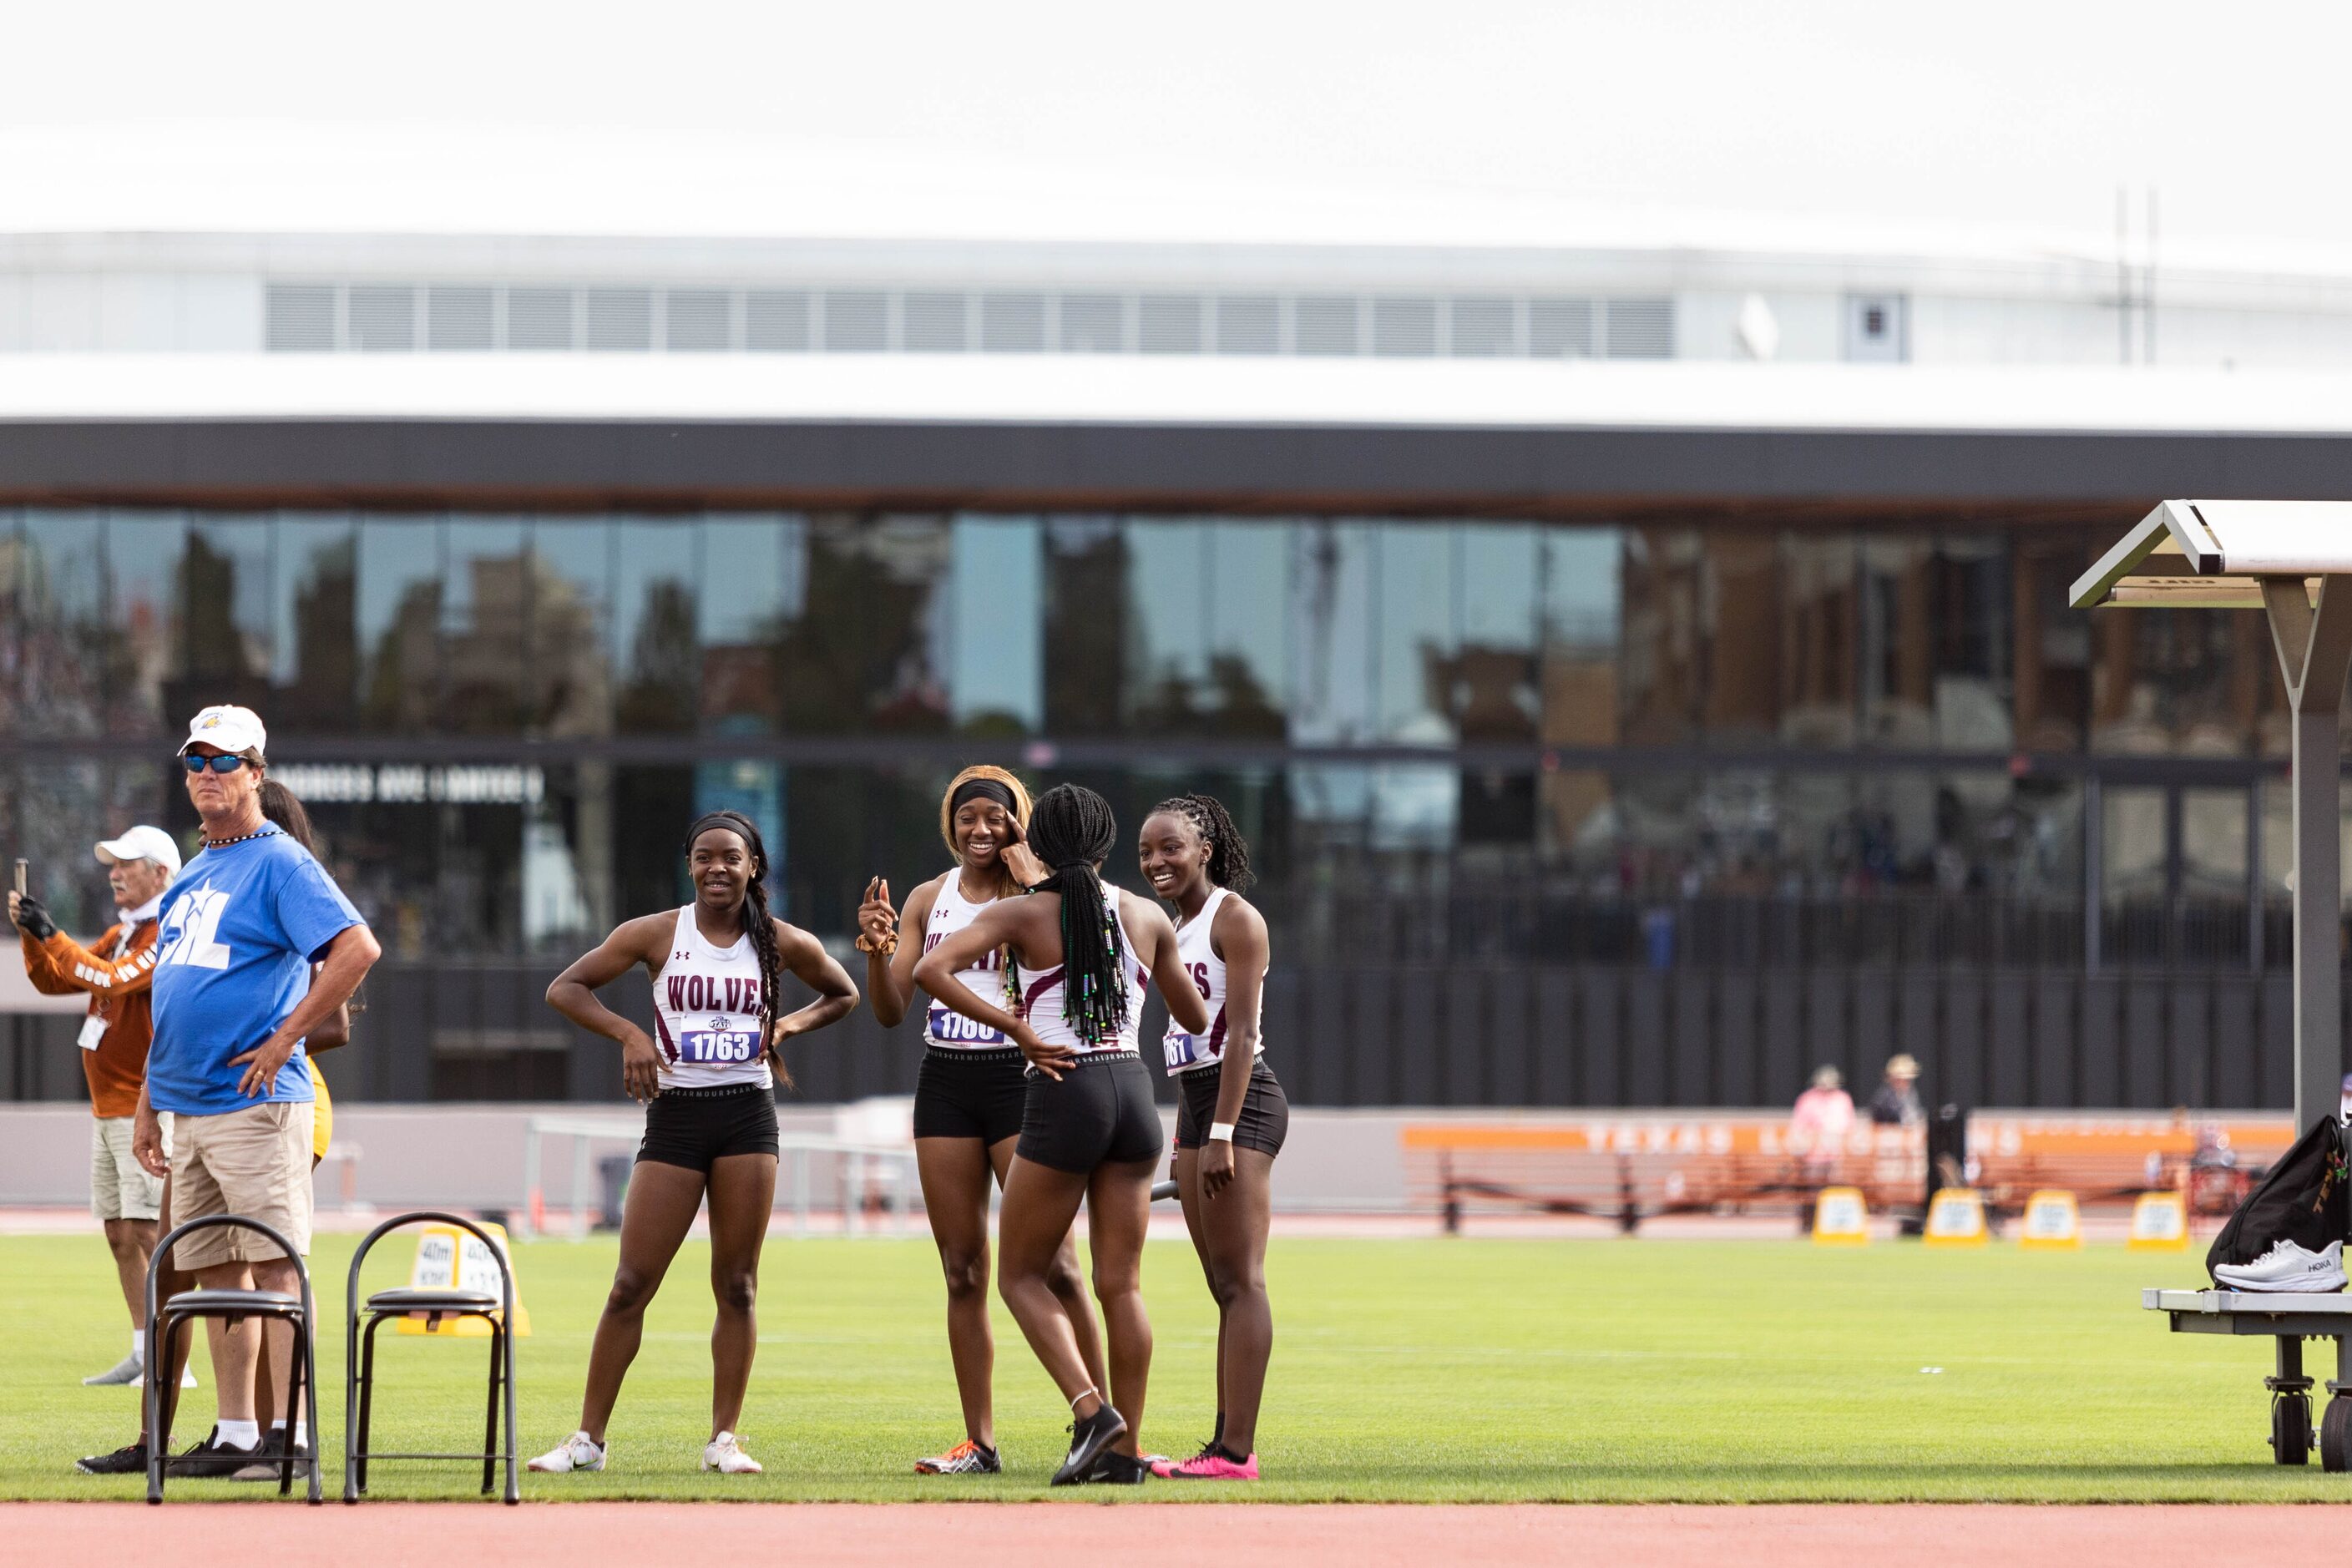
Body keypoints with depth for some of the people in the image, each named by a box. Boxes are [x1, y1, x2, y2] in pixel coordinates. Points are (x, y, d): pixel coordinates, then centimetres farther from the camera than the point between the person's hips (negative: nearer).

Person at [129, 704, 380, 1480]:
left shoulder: (279, 863, -6)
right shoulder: (192, 877, 20)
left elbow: (358, 949, -19)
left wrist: (285, 1038, -17)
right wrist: (147, 1107, 19)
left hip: (255, 1103, -9)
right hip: (187, 1109, 9)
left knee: (275, 1263, -10)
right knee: (214, 1272, 8)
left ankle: (292, 1430, -12)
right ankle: (234, 1433, 12)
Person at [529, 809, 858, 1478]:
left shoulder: (784, 944, 4)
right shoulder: (656, 935, 0)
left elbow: (843, 995, 20)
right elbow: (565, 988, 3)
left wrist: (787, 1025, 1)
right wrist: (628, 1033, -12)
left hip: (748, 1116, 1)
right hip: (674, 1116, -1)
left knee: (737, 1285, 2)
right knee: (632, 1285, -2)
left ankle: (725, 1438, 9)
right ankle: (589, 1437, 4)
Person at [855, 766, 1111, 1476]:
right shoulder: (928, 900, 10)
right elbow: (891, 1011, 10)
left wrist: (1025, 872, -21)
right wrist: (876, 950, -9)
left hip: (1016, 1079, -5)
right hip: (945, 1084, 5)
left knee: (1053, 1264, -9)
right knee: (962, 1272, 6)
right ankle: (979, 1442, 10)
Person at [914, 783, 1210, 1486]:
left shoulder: (1022, 914, -2)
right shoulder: (1146, 917, 8)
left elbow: (930, 969, -16)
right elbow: (1197, 1020, 17)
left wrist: (1016, 1030, -12)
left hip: (1063, 1094, -4)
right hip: (1134, 1092, 4)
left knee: (1021, 1276, 7)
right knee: (1120, 1284, 8)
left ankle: (1092, 1410, -12)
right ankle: (1125, 1450, 6)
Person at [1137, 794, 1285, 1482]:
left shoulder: (1234, 919, -9)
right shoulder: (1180, 926, 18)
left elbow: (1241, 1033, -16)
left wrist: (1222, 1134, -22)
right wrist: (1185, 1140, 19)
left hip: (1240, 1102, -9)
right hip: (1196, 1103, 9)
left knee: (1240, 1281, -11)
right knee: (1224, 1288, 8)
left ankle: (1238, 1451, -15)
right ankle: (1224, 1444, 9)